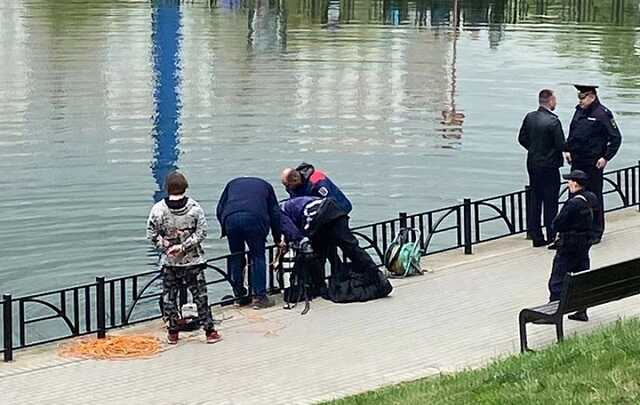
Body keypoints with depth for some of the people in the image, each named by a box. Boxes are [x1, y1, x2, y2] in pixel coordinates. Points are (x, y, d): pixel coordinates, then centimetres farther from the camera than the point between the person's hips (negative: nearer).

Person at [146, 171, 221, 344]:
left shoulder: (158, 209, -11)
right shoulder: (194, 207, -10)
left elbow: (152, 234, -8)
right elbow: (202, 232, -9)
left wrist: (166, 246, -2)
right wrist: (183, 246, -9)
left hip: (169, 261, 0)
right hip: (193, 260, 0)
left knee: (169, 297, 13)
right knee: (200, 295, 9)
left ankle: (173, 333, 16)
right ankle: (209, 330, 11)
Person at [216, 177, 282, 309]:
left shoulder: (232, 183, 34)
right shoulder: (265, 185, 31)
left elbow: (219, 210, 24)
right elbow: (275, 213, 24)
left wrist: (225, 231, 30)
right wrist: (277, 239, 29)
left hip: (230, 218, 2)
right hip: (255, 218, -2)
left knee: (236, 258, 15)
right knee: (258, 257, 7)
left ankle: (240, 296, 20)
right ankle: (259, 297, 1)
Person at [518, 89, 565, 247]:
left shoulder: (529, 117, 1)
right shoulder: (553, 121, -19)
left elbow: (522, 139, 9)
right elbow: (561, 145, -18)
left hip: (532, 164, 7)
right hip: (549, 166, -7)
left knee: (534, 201, 11)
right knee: (550, 203, 1)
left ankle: (536, 237, 16)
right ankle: (552, 237, 5)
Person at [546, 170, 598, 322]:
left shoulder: (573, 203, -23)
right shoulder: (591, 198, 2)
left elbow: (557, 225, -21)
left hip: (569, 247, -8)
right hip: (585, 244, 8)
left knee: (557, 281, -1)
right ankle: (581, 311, 19)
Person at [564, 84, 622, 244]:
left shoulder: (602, 114, -12)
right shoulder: (579, 111, 9)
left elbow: (616, 138, -10)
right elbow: (572, 133, 23)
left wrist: (606, 157, -13)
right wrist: (567, 150, 12)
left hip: (593, 164, -7)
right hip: (577, 162, 7)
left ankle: (596, 233, 11)